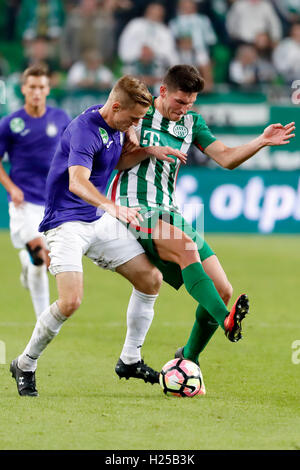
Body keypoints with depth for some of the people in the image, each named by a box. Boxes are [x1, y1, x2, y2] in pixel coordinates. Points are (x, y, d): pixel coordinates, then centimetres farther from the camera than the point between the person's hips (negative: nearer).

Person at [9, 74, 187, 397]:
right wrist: (111, 206, -55)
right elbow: (78, 181, -38)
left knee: (151, 279, 4)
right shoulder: (85, 129, -23)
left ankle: (130, 361, 17)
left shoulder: (115, 127, 5)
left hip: (98, 222, 9)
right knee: (70, 302, -23)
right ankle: (25, 365, -2)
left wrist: (148, 152, 5)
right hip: (66, 222, -9)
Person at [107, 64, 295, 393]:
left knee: (222, 289, -4)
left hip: (167, 213, 6)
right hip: (134, 209, -6)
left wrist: (262, 141, -11)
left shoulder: (190, 122, 13)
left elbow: (226, 158, 5)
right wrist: (145, 151, -13)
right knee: (187, 246, -36)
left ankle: (188, 359, 13)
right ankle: (227, 321, -51)